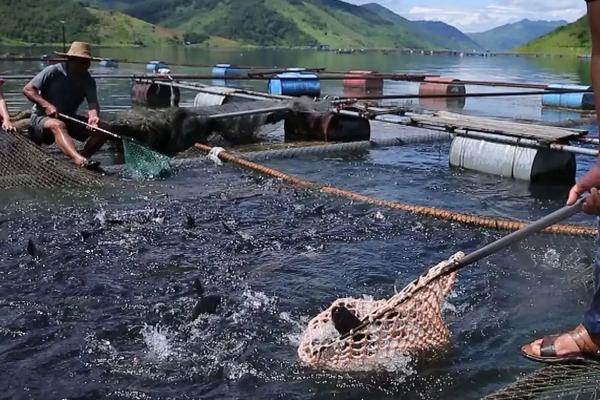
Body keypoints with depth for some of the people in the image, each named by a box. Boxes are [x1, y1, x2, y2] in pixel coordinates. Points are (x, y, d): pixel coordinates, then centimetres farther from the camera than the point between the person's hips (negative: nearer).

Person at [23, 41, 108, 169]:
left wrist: (93, 116, -40)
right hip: (42, 117, -5)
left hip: (69, 119, 5)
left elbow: (93, 103, -16)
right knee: (58, 125, -41)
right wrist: (46, 105, -27)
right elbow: (27, 89, -12)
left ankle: (82, 158, -26)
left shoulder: (88, 80, 0)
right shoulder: (53, 72, -11)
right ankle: (79, 160, -64)